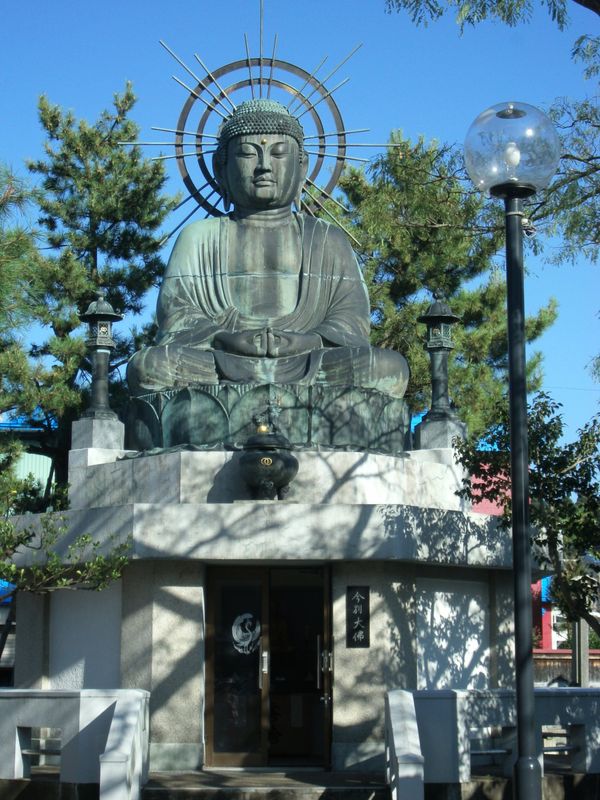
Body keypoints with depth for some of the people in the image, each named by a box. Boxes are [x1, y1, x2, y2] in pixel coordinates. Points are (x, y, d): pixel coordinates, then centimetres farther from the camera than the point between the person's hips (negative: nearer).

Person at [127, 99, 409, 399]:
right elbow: (175, 316, 6)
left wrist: (306, 343, -15)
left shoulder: (329, 241, 22)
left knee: (390, 368, -29)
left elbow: (351, 322, 8)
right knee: (146, 366, -32)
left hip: (310, 371, 1)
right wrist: (225, 339, -16)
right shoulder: (199, 238, 21)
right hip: (220, 371, 0)